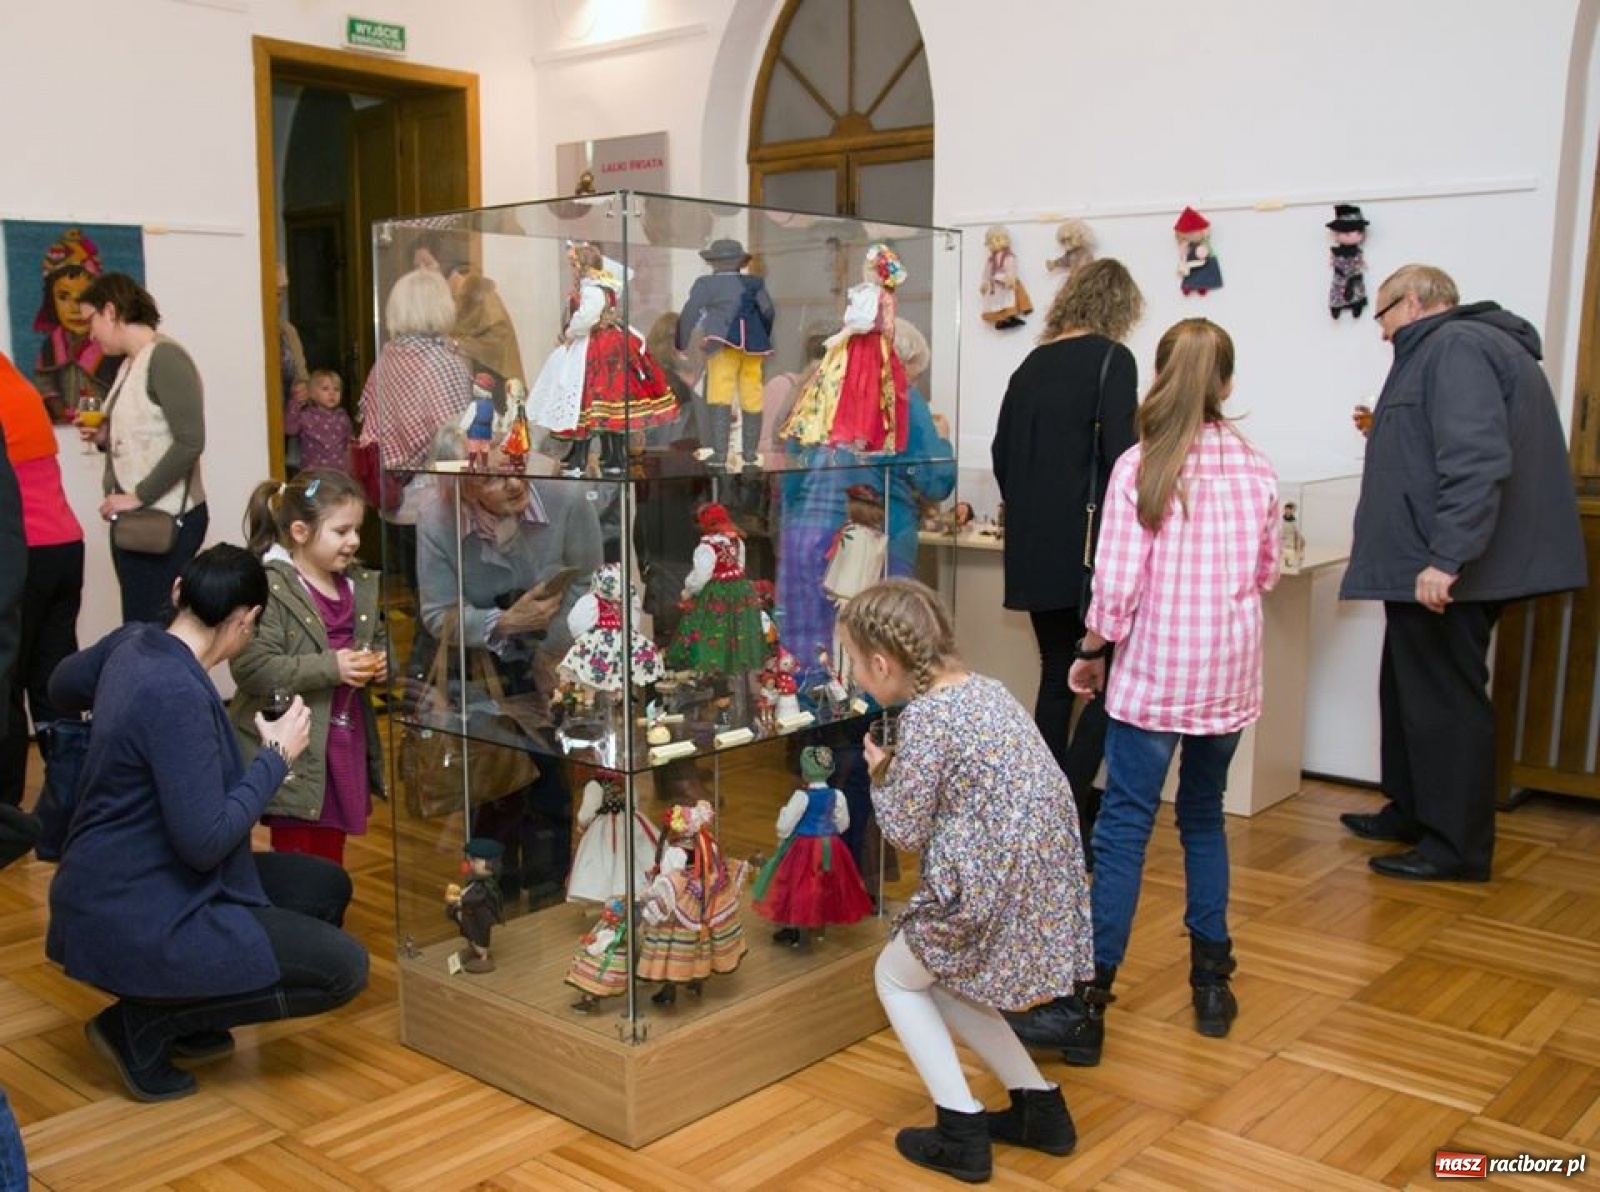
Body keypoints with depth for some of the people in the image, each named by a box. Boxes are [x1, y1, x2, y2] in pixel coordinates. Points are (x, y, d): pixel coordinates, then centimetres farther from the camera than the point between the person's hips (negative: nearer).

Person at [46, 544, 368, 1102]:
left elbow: (60, 687, 22)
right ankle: (143, 1022, -2)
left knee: (327, 886, 14)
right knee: (343, 968, -12)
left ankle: (182, 1011, 13)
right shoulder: (177, 693, -28)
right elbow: (205, 842, -28)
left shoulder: (131, 641, 0)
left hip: (123, 883, 10)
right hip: (133, 922, -10)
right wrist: (277, 756, -16)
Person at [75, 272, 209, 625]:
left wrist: (139, 496, -17)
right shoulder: (129, 364, 15)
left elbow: (189, 442, -19)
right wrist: (103, 437, 5)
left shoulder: (164, 357, -11)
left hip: (166, 519, -8)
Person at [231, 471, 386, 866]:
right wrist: (331, 668, -27)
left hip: (346, 744, 7)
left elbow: (380, 641, 21)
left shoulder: (361, 585, 7)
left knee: (330, 861, 20)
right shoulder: (270, 588, -16)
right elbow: (251, 667, -24)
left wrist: (381, 663, -3)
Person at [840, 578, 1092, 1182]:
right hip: (1047, 881, 8)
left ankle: (962, 1132, 12)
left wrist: (882, 775, 6)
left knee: (896, 977, 17)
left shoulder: (922, 718, -17)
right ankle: (1041, 1107, 27)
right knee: (942, 977, 27)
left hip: (991, 892, -8)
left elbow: (906, 832, -10)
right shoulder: (985, 687, 9)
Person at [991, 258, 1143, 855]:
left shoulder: (1032, 364, 13)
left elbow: (1001, 452, 16)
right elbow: (1120, 454, -15)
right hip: (1087, 548, -7)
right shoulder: (1111, 359, -6)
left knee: (1057, 678, 14)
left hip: (1033, 551, 7)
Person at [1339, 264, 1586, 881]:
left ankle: (1457, 847, 6)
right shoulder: (1441, 349, 18)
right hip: (1423, 568, 11)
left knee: (1444, 701, -3)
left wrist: (1445, 558, -31)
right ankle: (1413, 812, 33)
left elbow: (1476, 461, -27)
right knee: (1411, 691, 20)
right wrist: (1390, 433, 29)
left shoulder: (1456, 346, -16)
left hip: (1441, 574, -11)